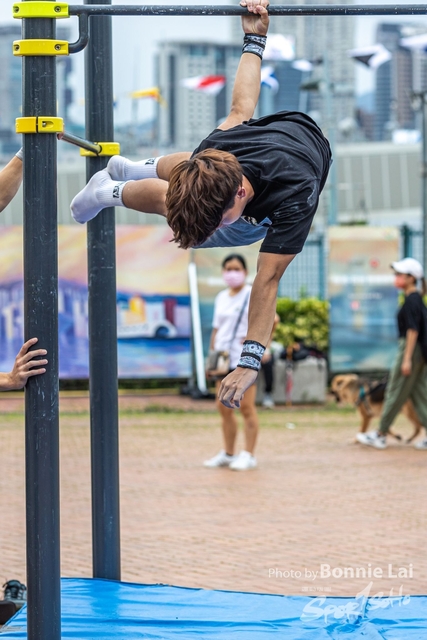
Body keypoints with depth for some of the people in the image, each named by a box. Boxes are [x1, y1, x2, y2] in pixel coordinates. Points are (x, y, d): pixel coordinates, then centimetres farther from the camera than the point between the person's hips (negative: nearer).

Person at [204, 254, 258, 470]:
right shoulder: (221, 298, 15)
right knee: (224, 407, 8)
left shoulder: (253, 295, -5)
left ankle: (248, 456, -2)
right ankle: (227, 454, 16)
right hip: (223, 359, 7)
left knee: (246, 407, -6)